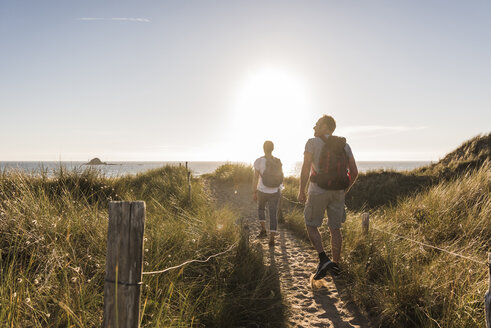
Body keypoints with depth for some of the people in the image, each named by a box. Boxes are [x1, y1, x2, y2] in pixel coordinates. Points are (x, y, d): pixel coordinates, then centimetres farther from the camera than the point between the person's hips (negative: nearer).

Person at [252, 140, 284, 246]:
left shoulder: (259, 161, -12)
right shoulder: (278, 161, -1)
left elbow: (255, 178, -11)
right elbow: (280, 177, 8)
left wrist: (254, 192, -3)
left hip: (262, 191, -2)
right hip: (275, 192, 2)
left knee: (261, 208, 27)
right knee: (273, 214, 6)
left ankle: (263, 229, 17)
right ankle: (272, 239, -1)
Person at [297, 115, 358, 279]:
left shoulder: (313, 142, -4)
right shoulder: (344, 145, 10)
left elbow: (306, 168, -13)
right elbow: (354, 172, 6)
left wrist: (301, 191, -7)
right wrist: (344, 190, 16)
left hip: (318, 191, -4)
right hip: (338, 192, 5)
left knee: (311, 225, 10)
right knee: (335, 229, 14)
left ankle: (323, 259, -5)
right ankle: (335, 264, 21)